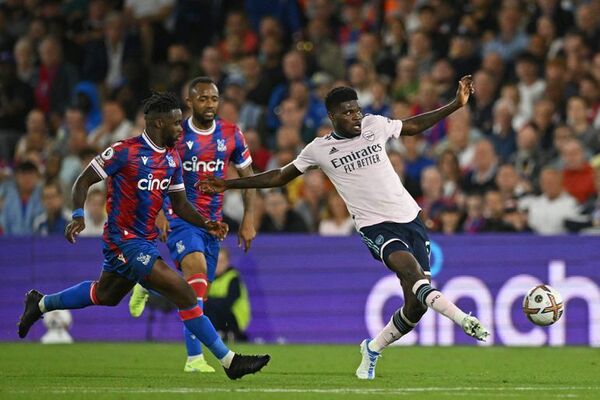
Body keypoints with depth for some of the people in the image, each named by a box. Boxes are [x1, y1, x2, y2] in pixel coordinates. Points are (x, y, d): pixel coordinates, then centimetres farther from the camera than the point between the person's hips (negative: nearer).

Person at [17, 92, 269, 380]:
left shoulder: (172, 159, 8)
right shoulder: (125, 151, -15)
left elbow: (180, 204, 14)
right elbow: (84, 181, -10)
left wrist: (206, 224, -3)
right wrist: (79, 215, -25)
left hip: (146, 240, 9)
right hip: (124, 239, -9)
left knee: (105, 295, 28)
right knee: (183, 292, -16)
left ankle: (40, 304, 48)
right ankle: (228, 361, -14)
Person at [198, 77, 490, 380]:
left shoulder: (375, 125, 7)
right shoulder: (319, 149, 3)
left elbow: (414, 126, 24)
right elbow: (280, 177, 14)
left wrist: (457, 104, 20)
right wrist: (229, 184, 12)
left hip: (410, 218, 3)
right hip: (375, 227, -3)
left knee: (416, 304, -2)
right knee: (411, 269, -33)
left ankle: (373, 350, 20)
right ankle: (463, 319, -39)